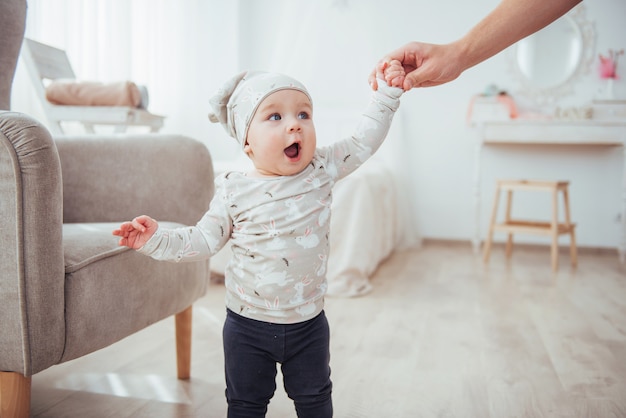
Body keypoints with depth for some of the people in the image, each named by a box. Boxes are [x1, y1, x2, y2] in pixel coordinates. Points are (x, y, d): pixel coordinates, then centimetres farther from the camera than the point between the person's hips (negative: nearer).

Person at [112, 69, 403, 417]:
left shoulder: (323, 169, -8)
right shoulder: (235, 191, -12)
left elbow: (364, 141, -3)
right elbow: (203, 241, -4)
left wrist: (388, 91, -9)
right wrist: (157, 239, -15)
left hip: (308, 323, 1)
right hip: (248, 325, -1)